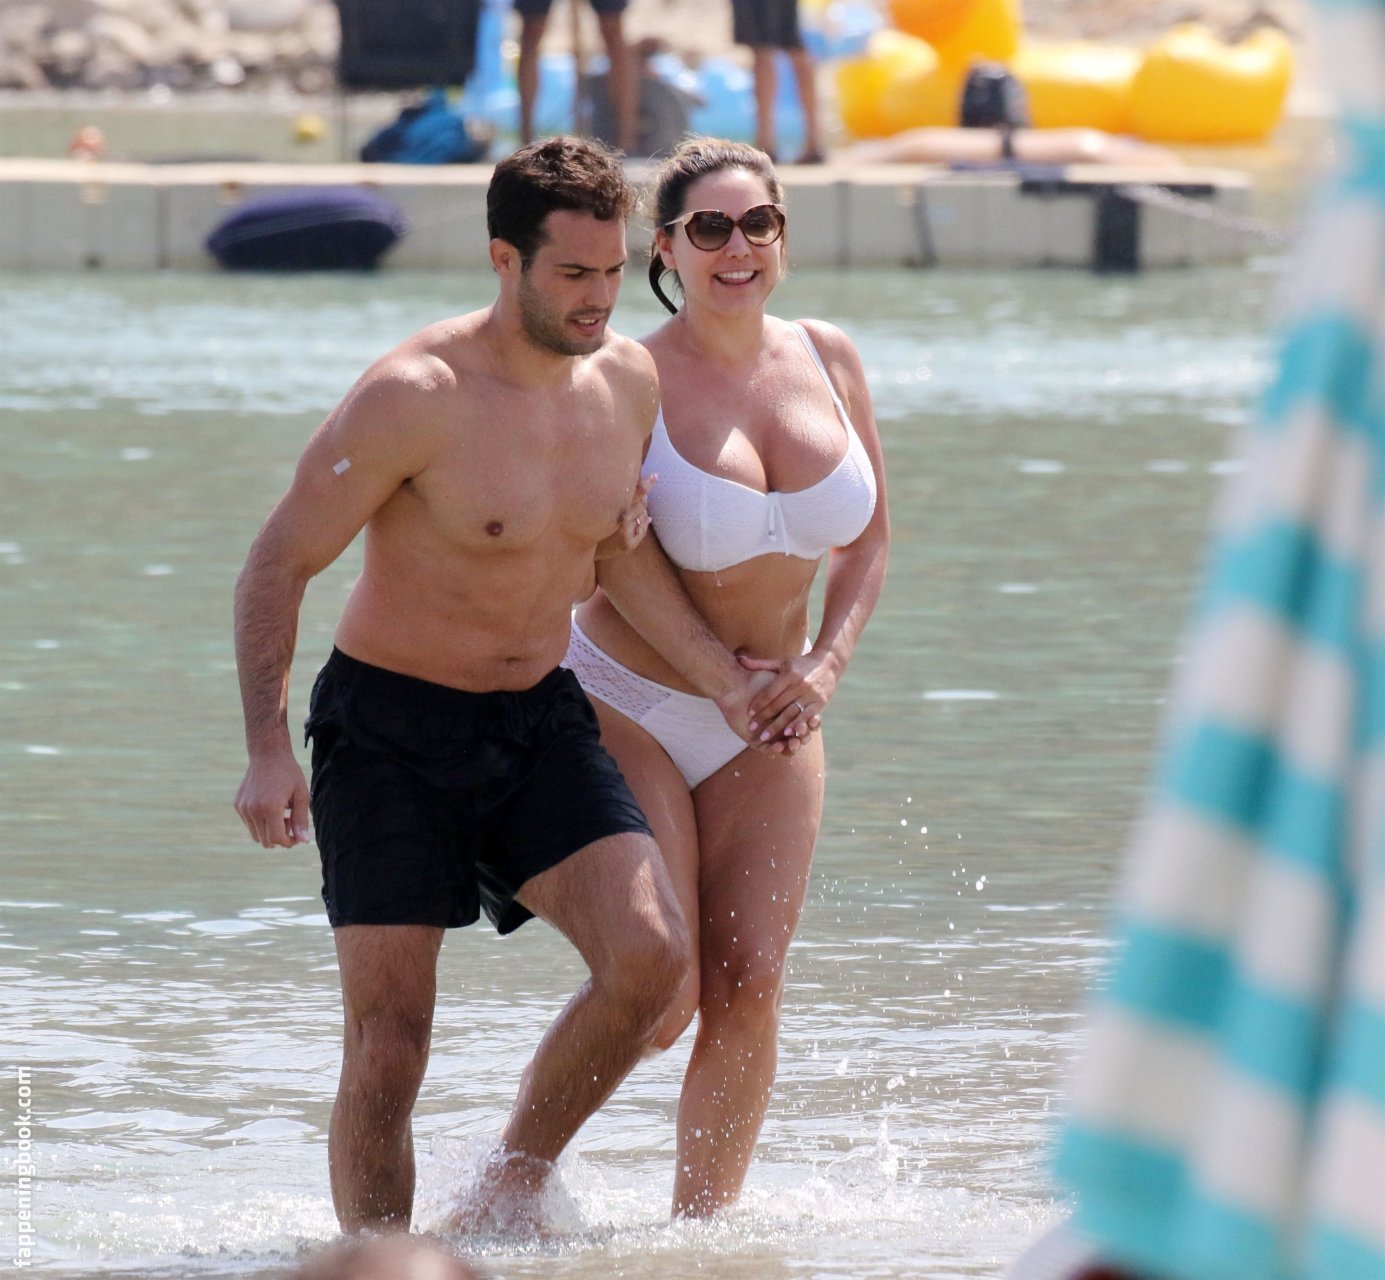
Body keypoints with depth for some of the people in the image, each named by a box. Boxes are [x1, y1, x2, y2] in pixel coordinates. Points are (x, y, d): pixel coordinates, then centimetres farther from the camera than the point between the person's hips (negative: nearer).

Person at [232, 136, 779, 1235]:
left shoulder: (630, 380, -1)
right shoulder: (417, 396, -20)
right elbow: (278, 564, -14)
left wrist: (723, 676, 15)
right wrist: (268, 751, -21)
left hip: (540, 721, 5)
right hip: (390, 730, -5)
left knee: (653, 957, -16)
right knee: (390, 1046, -6)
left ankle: (513, 1188, 4)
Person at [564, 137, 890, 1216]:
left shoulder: (828, 361, 2)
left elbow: (868, 538, 11)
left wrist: (826, 666, -1)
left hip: (769, 725, 5)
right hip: (629, 710, -4)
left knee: (749, 986, -4)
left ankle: (704, 1221, 12)